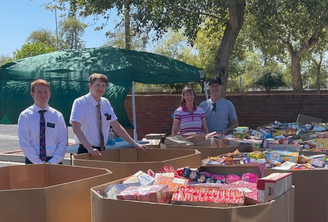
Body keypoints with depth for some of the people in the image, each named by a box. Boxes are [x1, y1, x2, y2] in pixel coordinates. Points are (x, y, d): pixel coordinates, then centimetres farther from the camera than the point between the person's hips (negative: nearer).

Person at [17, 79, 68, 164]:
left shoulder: (58, 116, 5)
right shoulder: (25, 116, 0)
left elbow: (62, 143, 1)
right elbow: (24, 144, -6)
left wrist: (53, 162, -12)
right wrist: (39, 163, -14)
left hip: (54, 162, 1)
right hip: (33, 162, -1)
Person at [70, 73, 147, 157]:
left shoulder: (106, 103, 5)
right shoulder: (80, 103, -11)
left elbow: (117, 126, 6)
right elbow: (76, 128, -22)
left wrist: (135, 144, 0)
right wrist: (90, 149, -31)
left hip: (102, 150, 5)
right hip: (86, 151, -5)